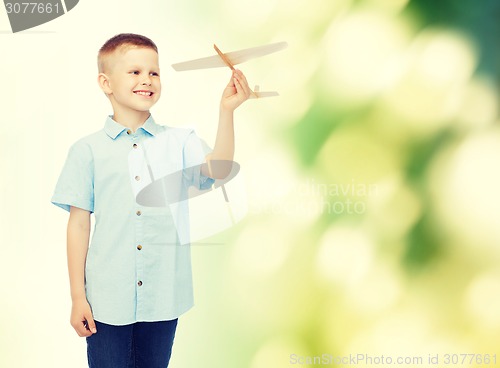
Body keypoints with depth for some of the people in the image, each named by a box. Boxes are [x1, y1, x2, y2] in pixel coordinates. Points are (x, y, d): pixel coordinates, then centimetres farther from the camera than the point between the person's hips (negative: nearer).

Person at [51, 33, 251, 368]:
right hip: (107, 300, -1)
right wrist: (78, 297, 0)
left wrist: (227, 111, -26)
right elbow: (79, 224, 0)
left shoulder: (180, 142, 2)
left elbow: (217, 168, -16)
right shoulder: (89, 150, -1)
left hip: (163, 297, 2)